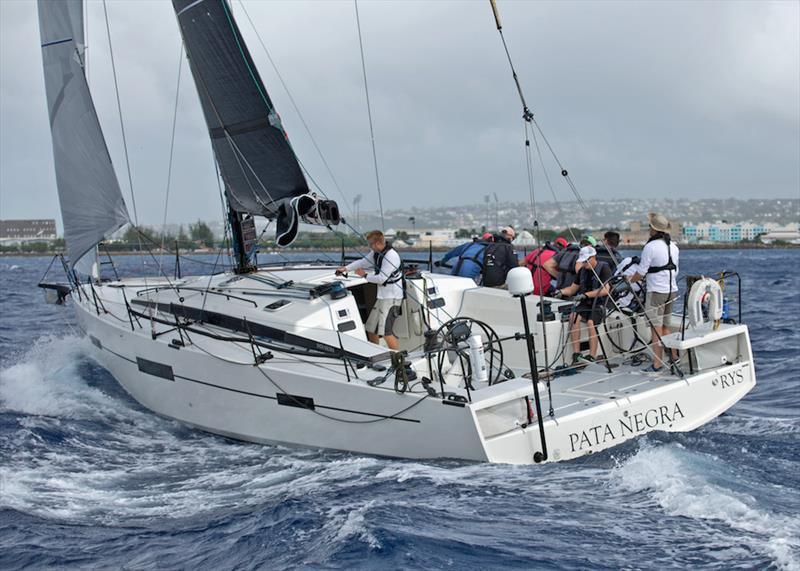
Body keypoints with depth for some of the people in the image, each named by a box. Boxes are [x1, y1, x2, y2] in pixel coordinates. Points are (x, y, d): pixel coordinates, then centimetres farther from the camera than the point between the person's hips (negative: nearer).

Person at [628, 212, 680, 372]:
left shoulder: (650, 247, -15)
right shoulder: (674, 246, 10)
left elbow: (641, 273, -12)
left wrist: (631, 280, 7)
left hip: (657, 292, -7)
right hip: (672, 291, 7)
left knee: (657, 329, -4)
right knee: (665, 328, 17)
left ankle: (657, 364, -3)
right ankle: (673, 357, 20)